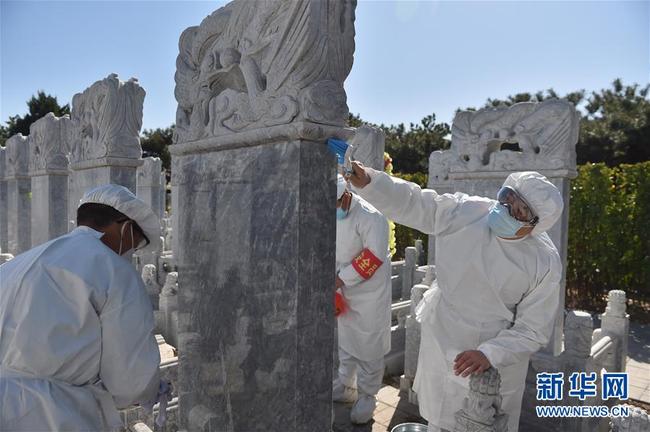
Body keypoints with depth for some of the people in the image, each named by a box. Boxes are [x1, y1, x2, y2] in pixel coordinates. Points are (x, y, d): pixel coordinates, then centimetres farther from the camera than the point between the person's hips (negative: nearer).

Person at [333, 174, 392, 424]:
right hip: (343, 291, 7)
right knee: (344, 340, 19)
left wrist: (342, 278, -24)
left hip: (369, 293, -7)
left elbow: (374, 256, -27)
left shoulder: (370, 217, -23)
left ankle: (367, 396, 21)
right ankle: (346, 386, 38)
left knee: (368, 346, 4)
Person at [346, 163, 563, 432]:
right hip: (441, 347, 3)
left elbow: (532, 331, -14)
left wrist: (490, 354, -27)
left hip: (496, 362, -2)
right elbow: (408, 201, -12)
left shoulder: (545, 264, -20)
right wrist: (367, 181, -27)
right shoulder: (460, 211, -16)